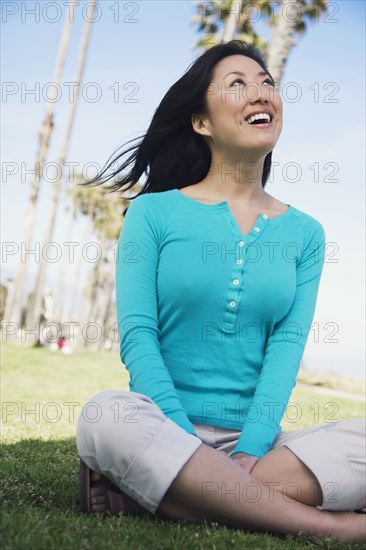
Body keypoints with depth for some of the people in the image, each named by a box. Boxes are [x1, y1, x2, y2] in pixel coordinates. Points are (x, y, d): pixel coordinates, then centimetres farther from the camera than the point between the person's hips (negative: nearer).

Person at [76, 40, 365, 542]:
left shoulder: (305, 234, 10)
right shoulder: (153, 213, 4)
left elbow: (288, 345, -1)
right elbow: (137, 334, -5)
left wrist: (251, 452, -16)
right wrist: (184, 442, -19)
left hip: (256, 441, 2)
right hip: (165, 433, -1)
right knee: (107, 417, -35)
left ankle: (147, 493, -24)